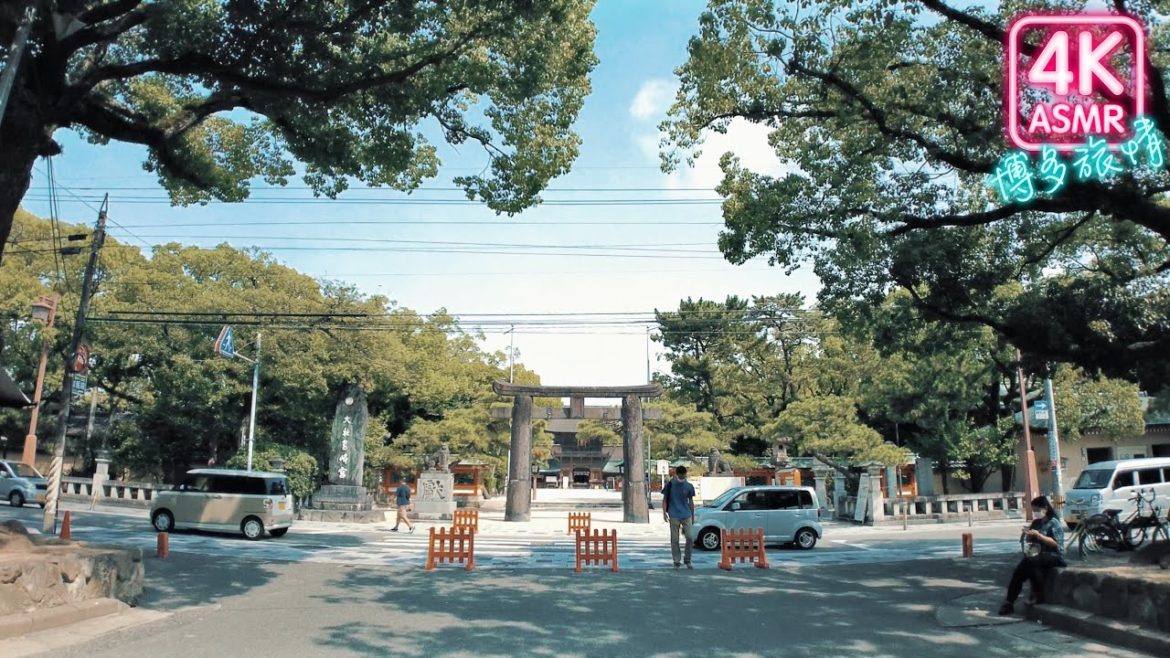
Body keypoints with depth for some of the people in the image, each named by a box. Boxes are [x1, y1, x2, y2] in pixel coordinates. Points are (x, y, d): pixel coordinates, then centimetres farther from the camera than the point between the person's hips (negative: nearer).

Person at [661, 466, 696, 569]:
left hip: (687, 515, 1)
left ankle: (688, 560, 11)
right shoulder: (670, 485, -1)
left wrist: (693, 516, 14)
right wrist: (664, 513, -5)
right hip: (674, 516, -1)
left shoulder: (689, 486, 5)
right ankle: (676, 561, 9)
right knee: (674, 539, 1)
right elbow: (665, 499, 4)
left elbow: (691, 501, 13)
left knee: (689, 537, -4)